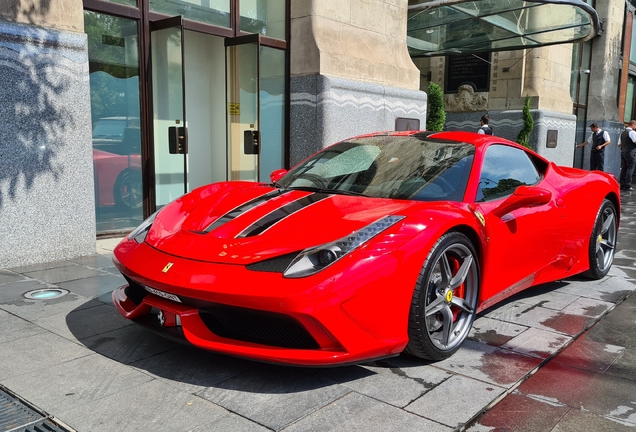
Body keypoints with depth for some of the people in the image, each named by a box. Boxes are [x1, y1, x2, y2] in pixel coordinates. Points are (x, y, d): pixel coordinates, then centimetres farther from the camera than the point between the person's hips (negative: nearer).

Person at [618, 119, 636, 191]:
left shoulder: (623, 133, 15)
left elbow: (619, 144, 18)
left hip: (623, 152, 8)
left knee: (623, 168, 9)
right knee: (630, 169, -5)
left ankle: (622, 185, 11)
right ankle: (627, 186, -7)